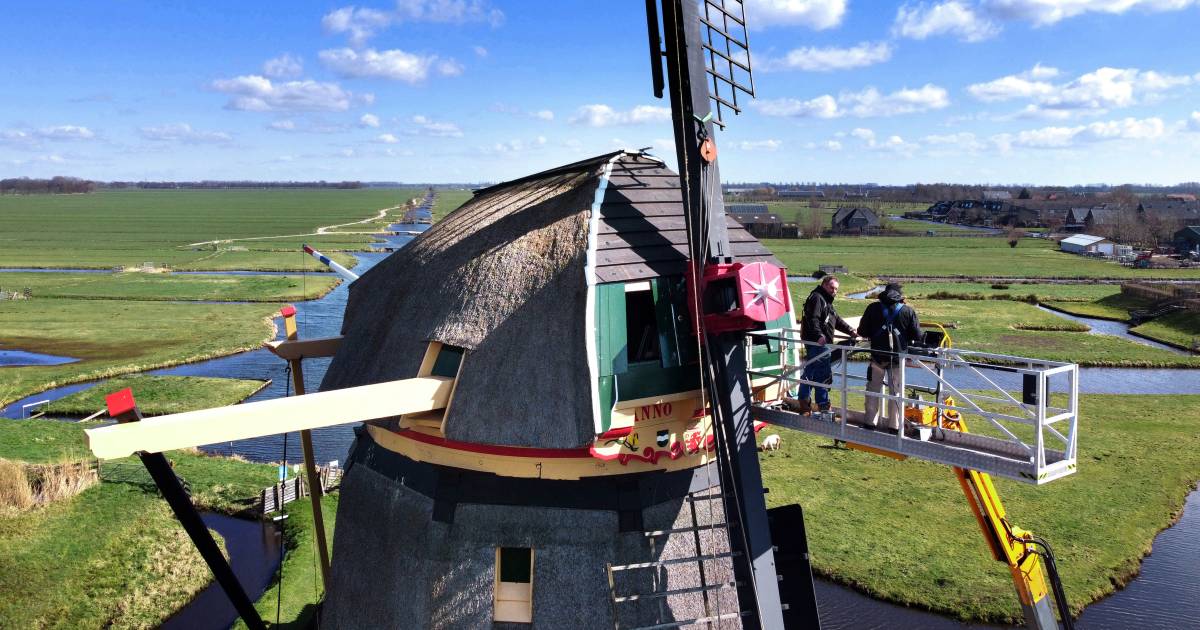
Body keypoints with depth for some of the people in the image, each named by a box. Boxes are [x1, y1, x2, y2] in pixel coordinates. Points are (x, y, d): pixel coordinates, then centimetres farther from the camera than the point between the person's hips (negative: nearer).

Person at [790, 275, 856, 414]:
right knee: (824, 375, -9)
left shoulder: (827, 301, 25)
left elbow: (837, 320, 27)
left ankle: (803, 402, 21)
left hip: (822, 343, 11)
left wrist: (850, 330, 15)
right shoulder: (817, 298, -10)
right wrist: (819, 335, -33)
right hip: (817, 343, -11)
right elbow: (812, 319, -23)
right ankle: (823, 405, -5)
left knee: (810, 373, 14)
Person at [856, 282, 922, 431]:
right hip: (898, 356, 0)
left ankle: (870, 421, 13)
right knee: (896, 391, 9)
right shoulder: (909, 311, -1)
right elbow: (917, 336, -1)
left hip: (878, 355, 0)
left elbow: (862, 331, 2)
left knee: (873, 389, 12)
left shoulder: (873, 308, 0)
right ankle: (894, 425, 11)